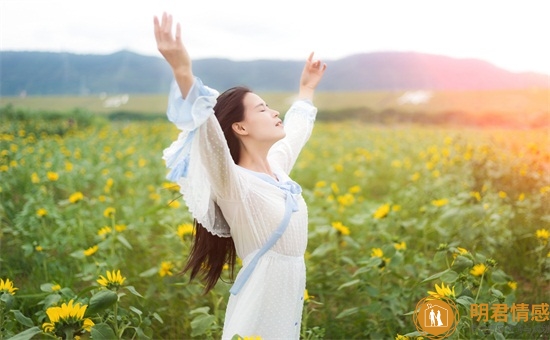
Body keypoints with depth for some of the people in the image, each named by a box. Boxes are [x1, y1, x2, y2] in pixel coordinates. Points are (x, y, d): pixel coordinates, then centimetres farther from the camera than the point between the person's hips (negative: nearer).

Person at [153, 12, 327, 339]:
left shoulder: (277, 168, 6)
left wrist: (307, 90, 35)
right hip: (258, 306, -8)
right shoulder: (233, 183, -16)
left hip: (290, 296, 8)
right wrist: (183, 72, -47)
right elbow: (207, 132, -35)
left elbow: (296, 131, 27)